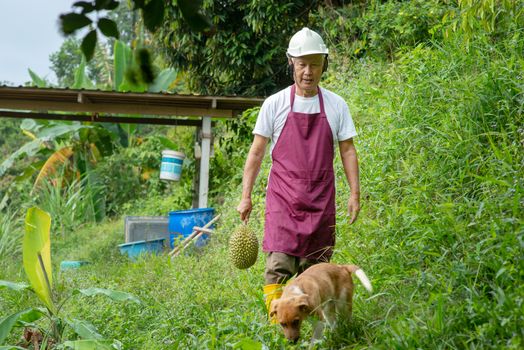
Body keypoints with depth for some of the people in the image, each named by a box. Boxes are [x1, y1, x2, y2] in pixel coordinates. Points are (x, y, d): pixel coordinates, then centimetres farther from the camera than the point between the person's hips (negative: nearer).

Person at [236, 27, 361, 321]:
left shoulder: (336, 105, 5)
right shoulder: (275, 104, 1)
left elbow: (348, 150, 8)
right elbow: (257, 152, 5)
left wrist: (355, 193, 0)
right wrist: (246, 196, 1)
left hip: (321, 198, 2)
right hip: (283, 196, -1)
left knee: (314, 267, 4)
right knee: (279, 263, -13)